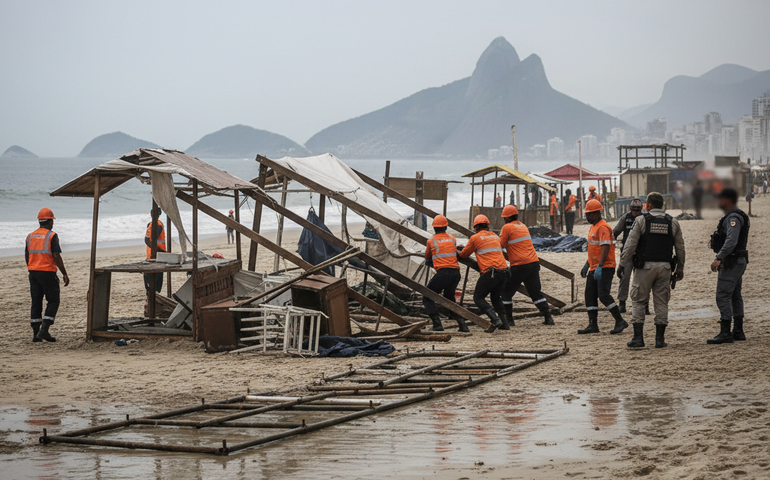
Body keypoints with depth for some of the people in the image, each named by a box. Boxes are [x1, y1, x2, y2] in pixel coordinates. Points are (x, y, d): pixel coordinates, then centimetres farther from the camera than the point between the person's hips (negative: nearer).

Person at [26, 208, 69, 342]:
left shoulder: (30, 236, 9)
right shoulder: (52, 236, -10)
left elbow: (27, 257, 14)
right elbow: (57, 257, -15)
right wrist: (64, 274, -9)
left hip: (33, 273, 6)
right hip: (48, 273, -6)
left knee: (36, 303, 9)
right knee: (53, 302, 2)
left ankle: (36, 333, 7)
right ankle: (44, 330, -10)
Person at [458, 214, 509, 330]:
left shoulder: (475, 238, 2)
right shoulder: (495, 236, 20)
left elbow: (464, 254, 13)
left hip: (490, 272, -6)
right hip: (503, 270, 6)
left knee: (478, 298, 3)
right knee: (496, 297, 24)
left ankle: (495, 320, -14)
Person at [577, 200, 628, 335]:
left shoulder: (603, 228, -15)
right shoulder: (593, 227, 18)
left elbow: (605, 248, -24)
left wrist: (599, 267, -31)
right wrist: (587, 265, 27)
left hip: (605, 268, -10)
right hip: (594, 268, 10)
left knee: (603, 295, -14)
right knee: (590, 296, 7)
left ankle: (620, 321, -6)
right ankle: (593, 325, 11)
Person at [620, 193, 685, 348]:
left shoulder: (641, 220, -4)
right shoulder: (673, 222, 7)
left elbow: (630, 244, -7)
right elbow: (680, 247, 11)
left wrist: (623, 264, 1)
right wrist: (680, 268, 20)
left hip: (645, 267, -3)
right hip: (664, 267, 3)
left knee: (639, 302, 4)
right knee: (661, 303, 8)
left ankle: (638, 338, -2)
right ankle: (660, 339, 7)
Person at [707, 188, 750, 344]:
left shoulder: (733, 218, -17)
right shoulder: (739, 216, 17)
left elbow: (731, 241, -29)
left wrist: (719, 258, -32)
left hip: (731, 262, -11)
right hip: (739, 261, 11)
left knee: (723, 296, -11)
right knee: (735, 296, 14)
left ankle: (725, 333, -13)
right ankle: (738, 331, 18)